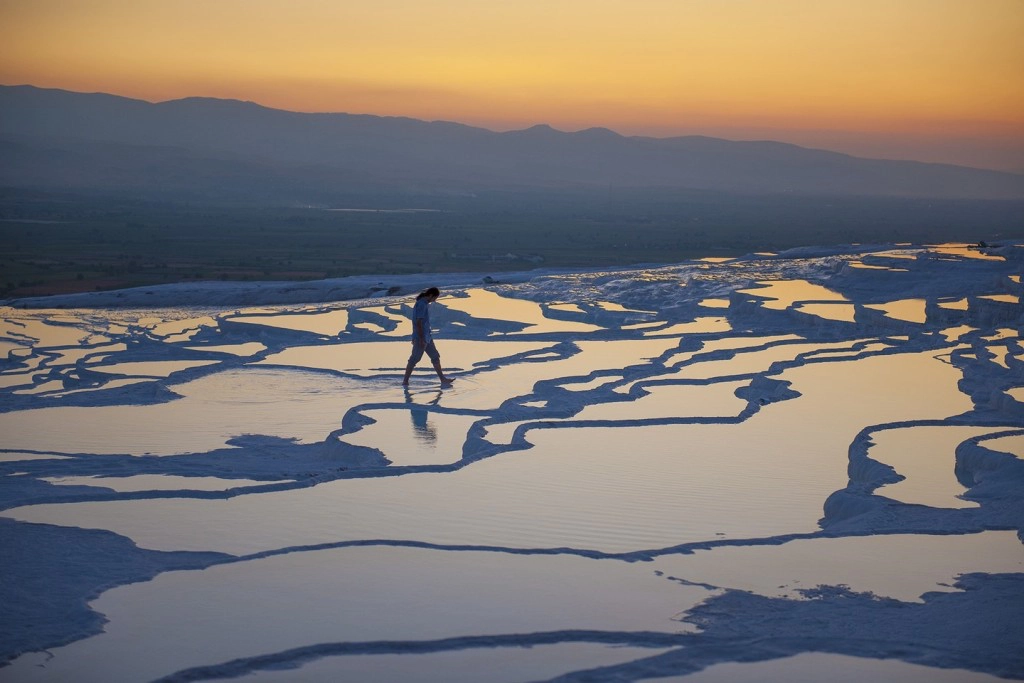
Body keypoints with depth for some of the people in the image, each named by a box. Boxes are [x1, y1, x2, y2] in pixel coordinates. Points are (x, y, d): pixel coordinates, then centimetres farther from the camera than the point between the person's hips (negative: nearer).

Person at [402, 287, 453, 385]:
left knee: (435, 357, 10)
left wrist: (415, 337, 23)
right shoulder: (422, 305, -18)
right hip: (421, 337, -10)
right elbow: (418, 322, -22)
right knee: (414, 359, -2)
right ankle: (405, 381, 5)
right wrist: (421, 339, -22)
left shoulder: (423, 303, 13)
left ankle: (442, 379, 13)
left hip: (427, 337, 10)